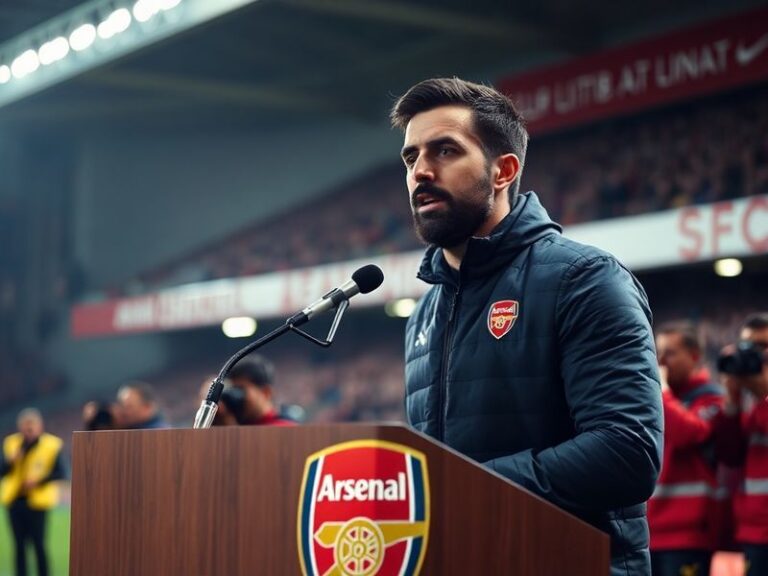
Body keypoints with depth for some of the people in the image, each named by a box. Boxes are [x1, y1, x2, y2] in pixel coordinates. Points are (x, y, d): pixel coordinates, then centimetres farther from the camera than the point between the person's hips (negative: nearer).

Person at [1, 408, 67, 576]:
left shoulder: (52, 445, -2)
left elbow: (61, 472, -8)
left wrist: (39, 481, -19)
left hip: (37, 501, -4)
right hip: (15, 500, 4)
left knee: (38, 544, -5)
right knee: (20, 545, 7)